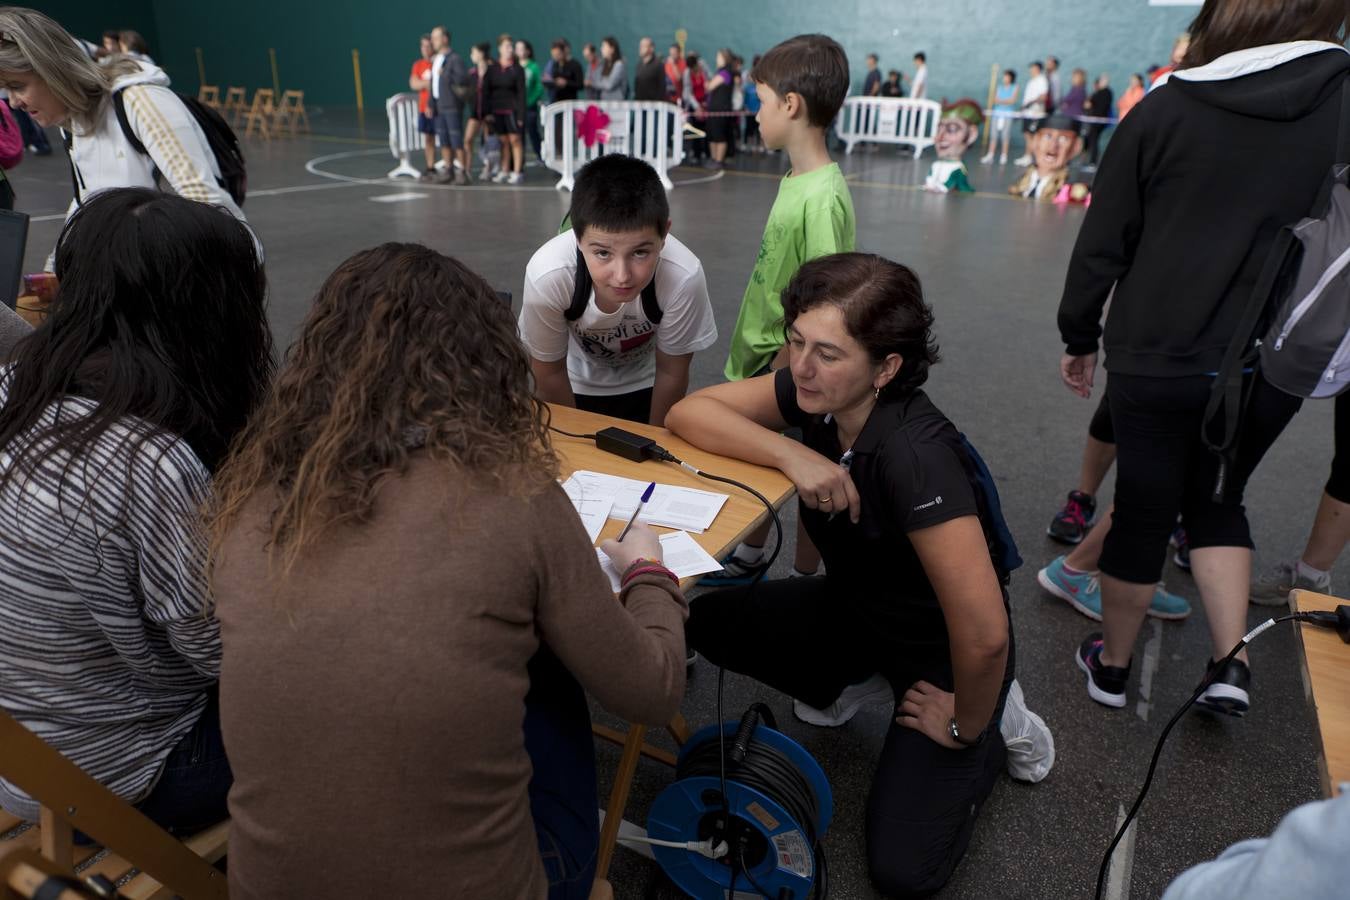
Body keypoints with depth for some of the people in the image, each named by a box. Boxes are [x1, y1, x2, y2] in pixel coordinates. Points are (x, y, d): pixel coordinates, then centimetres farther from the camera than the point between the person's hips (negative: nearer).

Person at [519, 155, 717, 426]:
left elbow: (671, 374, -18)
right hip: (577, 387, 0)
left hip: (645, 386, 0)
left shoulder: (684, 276, -36)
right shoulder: (547, 275, -36)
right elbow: (549, 376, -17)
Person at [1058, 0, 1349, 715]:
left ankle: (1111, 665, 27)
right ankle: (1230, 665, 18)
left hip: (1157, 361, -1)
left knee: (1142, 514, 12)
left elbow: (1101, 244, -4)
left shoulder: (1165, 109, -6)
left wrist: (1079, 336, 7)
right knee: (1217, 501, 24)